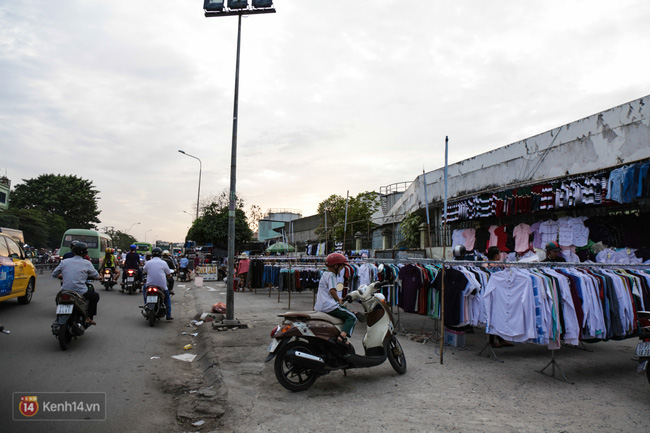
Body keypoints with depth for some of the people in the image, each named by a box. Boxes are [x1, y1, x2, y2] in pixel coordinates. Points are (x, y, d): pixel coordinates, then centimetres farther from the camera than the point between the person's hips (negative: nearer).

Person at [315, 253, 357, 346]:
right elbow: (332, 290, -22)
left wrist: (337, 299, 21)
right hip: (329, 306, -10)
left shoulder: (324, 274, 22)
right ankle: (342, 336, -27)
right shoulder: (331, 275, -8)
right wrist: (338, 300, -7)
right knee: (352, 317, -9)